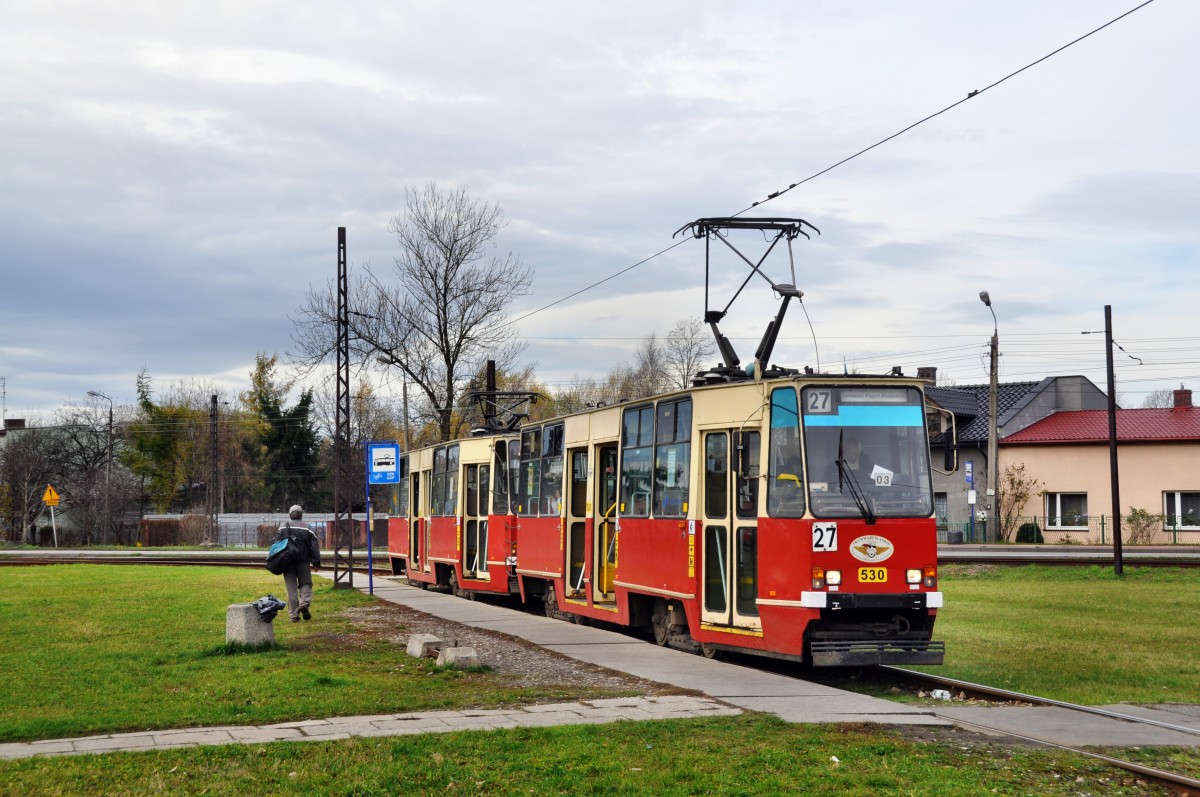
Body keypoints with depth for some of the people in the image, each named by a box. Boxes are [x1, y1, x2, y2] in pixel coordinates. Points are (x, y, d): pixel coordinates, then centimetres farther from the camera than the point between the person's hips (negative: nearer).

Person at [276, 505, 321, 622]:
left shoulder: (283, 528, 5)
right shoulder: (307, 529, 1)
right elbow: (314, 546, -2)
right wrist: (316, 562, 1)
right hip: (303, 562, -1)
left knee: (291, 588, 3)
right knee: (305, 583, 11)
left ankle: (294, 615, 1)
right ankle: (305, 602, -17)